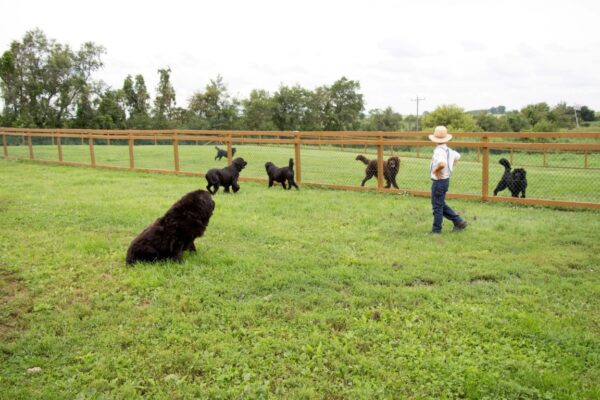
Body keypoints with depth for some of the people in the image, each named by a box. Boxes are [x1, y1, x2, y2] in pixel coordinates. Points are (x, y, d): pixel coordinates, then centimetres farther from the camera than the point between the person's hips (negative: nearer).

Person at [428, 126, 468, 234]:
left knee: (437, 206, 3)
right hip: (445, 180, 9)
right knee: (441, 205, 21)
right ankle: (458, 221, 22)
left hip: (439, 181, -9)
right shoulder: (448, 150, 7)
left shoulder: (438, 151, -22)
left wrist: (435, 170, -23)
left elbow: (442, 164, -41)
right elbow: (457, 156, 28)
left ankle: (436, 230, 14)